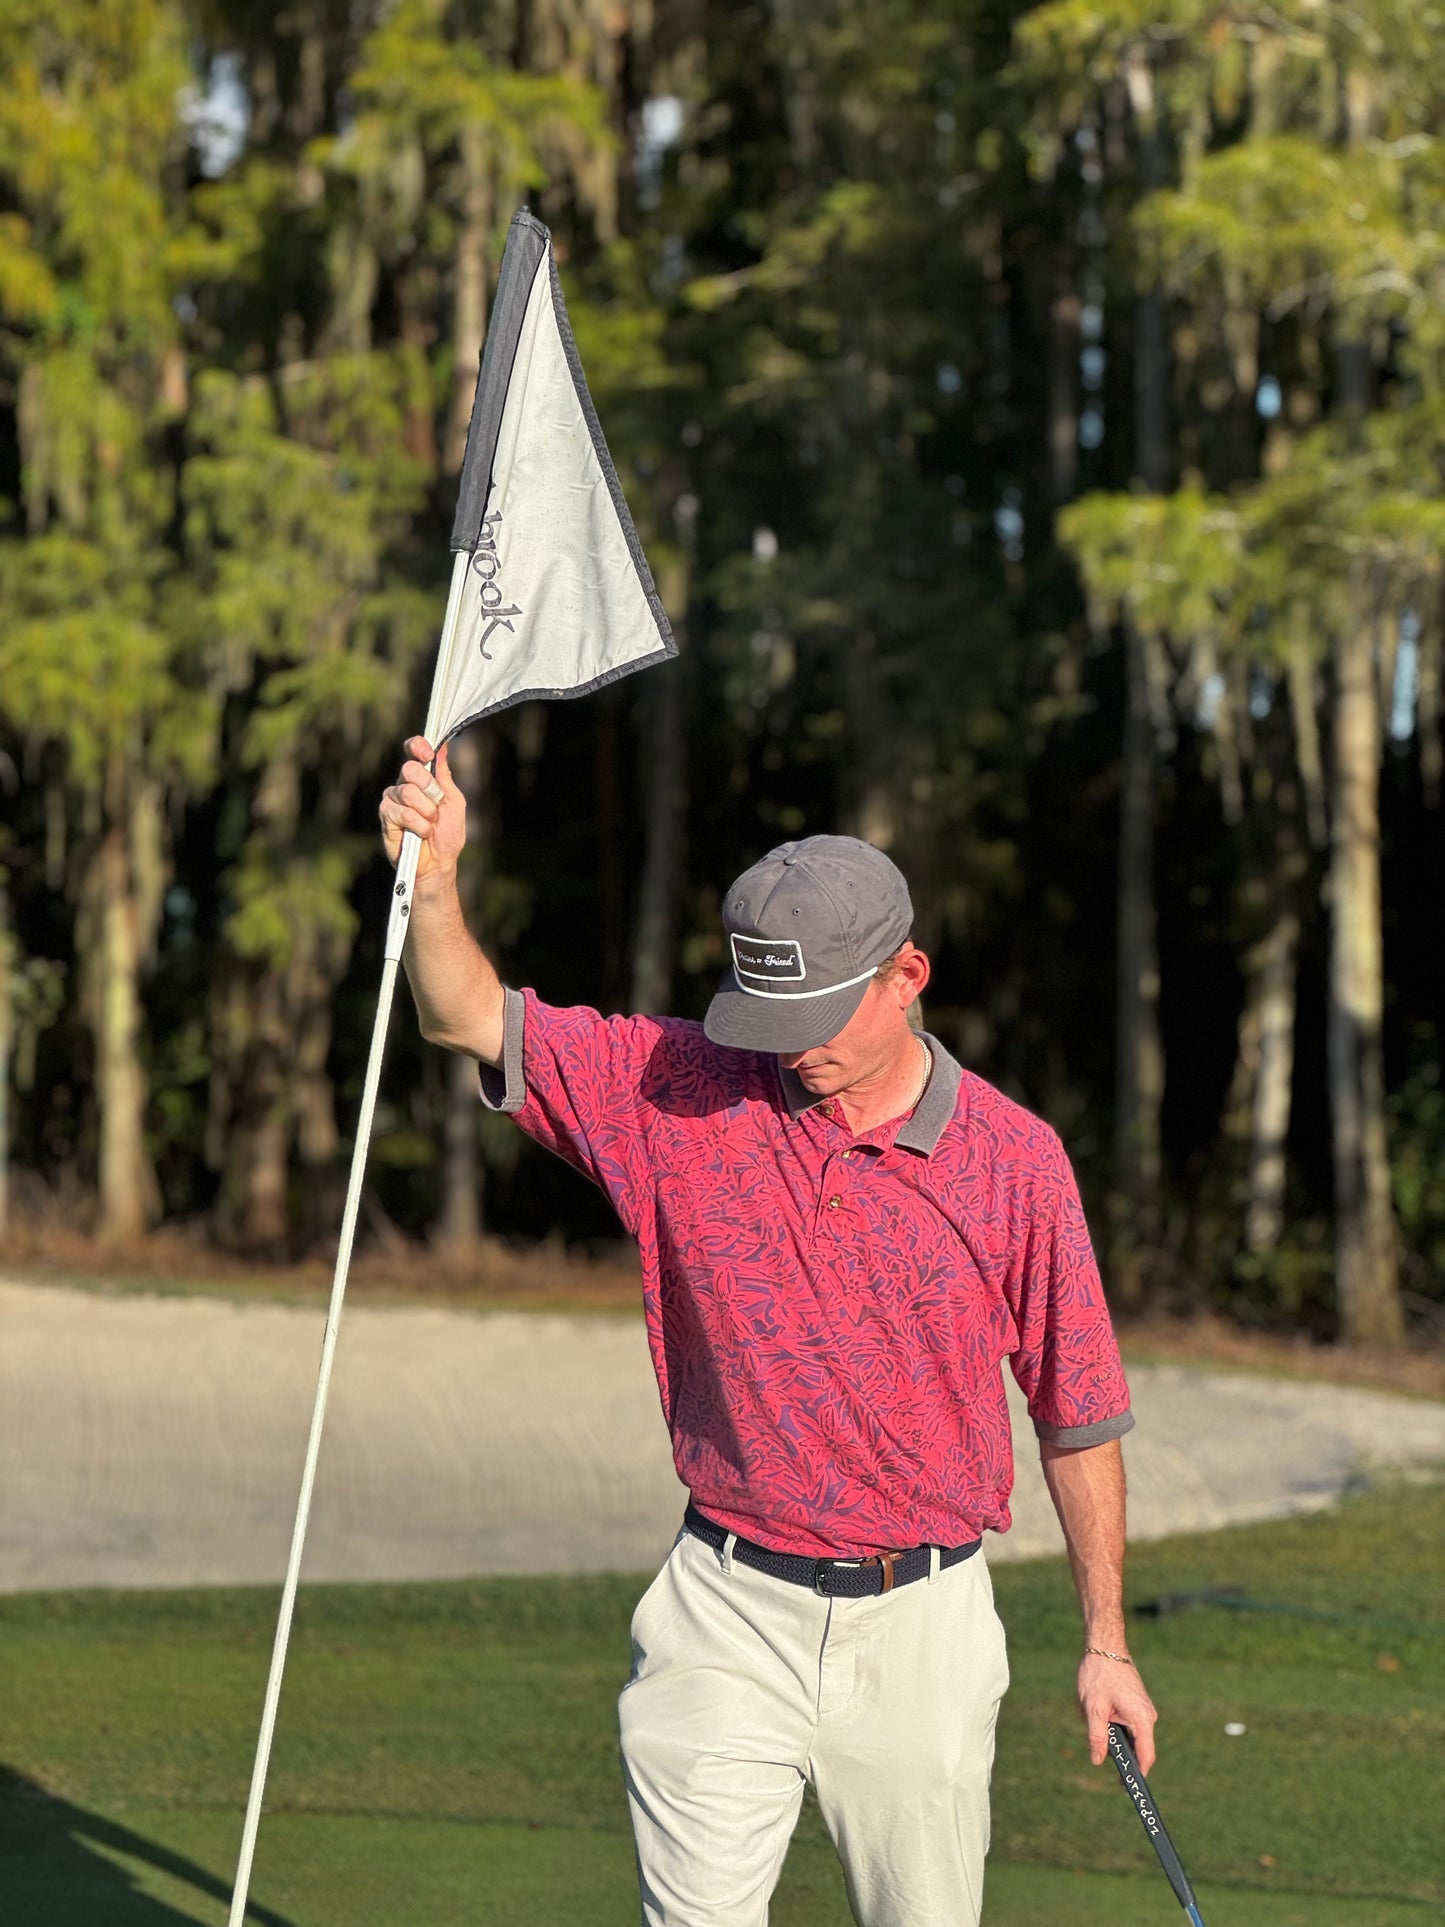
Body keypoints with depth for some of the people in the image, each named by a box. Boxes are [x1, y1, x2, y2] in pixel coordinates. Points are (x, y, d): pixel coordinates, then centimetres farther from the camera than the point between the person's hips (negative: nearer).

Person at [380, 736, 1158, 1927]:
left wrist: (1107, 1644, 7)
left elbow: (1079, 1415, 4)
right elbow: (471, 1022, -2)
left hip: (920, 1619, 0)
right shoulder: (684, 1096, -1)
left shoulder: (1014, 1159, -3)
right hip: (729, 1615, 0)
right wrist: (434, 878, -23)